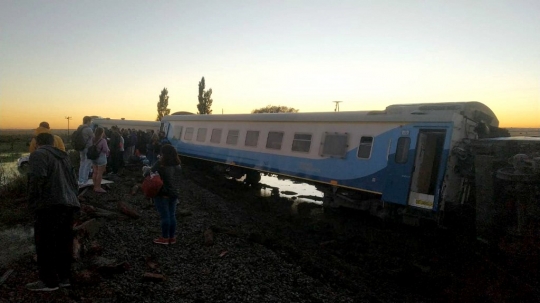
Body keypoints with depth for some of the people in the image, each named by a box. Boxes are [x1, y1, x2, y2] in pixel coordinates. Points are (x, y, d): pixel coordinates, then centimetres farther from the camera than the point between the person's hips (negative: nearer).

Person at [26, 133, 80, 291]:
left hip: (50, 204, -8)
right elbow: (74, 182, 22)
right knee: (64, 242, 13)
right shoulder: (63, 156, 25)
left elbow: (38, 179, -16)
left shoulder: (38, 154, 1)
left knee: (45, 243, 1)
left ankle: (49, 281, 6)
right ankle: (63, 277, 20)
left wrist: (33, 202, -8)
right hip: (69, 203, 8)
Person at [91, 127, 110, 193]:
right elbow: (105, 150, -20)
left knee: (95, 172, 13)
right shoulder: (103, 140, -17)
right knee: (100, 173, -2)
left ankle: (95, 187, 21)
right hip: (101, 158, -8)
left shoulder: (93, 140, 4)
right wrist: (108, 151, 0)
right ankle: (98, 188, 2)